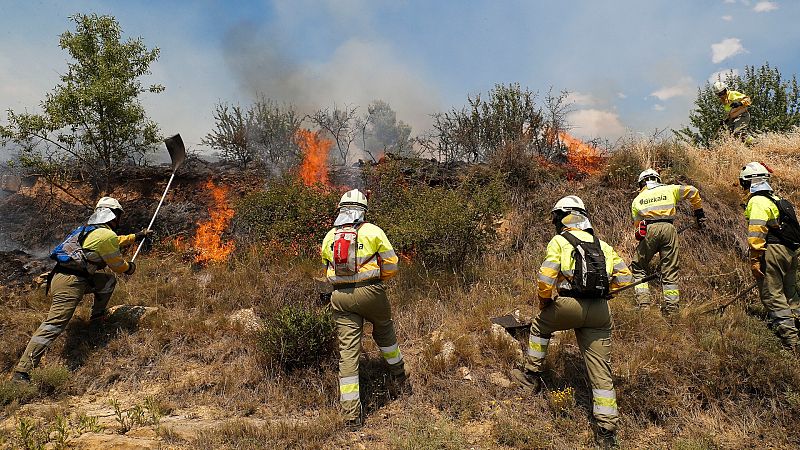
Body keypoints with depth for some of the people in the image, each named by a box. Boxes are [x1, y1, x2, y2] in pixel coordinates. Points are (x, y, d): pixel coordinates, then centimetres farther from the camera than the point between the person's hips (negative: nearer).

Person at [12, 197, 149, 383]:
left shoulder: (89, 228, 18)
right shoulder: (106, 234, -11)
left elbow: (115, 242, 38)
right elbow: (118, 264, 0)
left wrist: (135, 237, 48)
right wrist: (130, 267, 21)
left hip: (59, 276, 10)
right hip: (70, 283, -10)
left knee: (109, 280, 22)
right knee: (53, 325, -12)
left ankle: (97, 317, 29)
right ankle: (21, 372, -13)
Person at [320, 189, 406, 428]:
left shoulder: (329, 237, 9)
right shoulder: (373, 231, -2)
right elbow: (391, 265, -2)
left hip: (340, 297, 2)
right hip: (370, 292, -2)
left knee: (348, 352, 3)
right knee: (384, 331, 26)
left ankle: (351, 413, 6)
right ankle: (399, 375, 45)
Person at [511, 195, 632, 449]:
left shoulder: (559, 241, 3)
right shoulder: (603, 245, 19)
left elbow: (545, 278, -8)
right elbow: (624, 277, 14)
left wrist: (544, 303, 8)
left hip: (568, 306, -4)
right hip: (600, 313, 4)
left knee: (540, 326, 28)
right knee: (601, 373, 7)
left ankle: (532, 376, 33)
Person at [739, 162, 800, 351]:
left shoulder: (757, 201, -12)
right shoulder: (776, 198, 18)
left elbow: (756, 233, -20)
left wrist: (755, 260, -21)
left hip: (772, 252, -9)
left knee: (773, 297, -5)